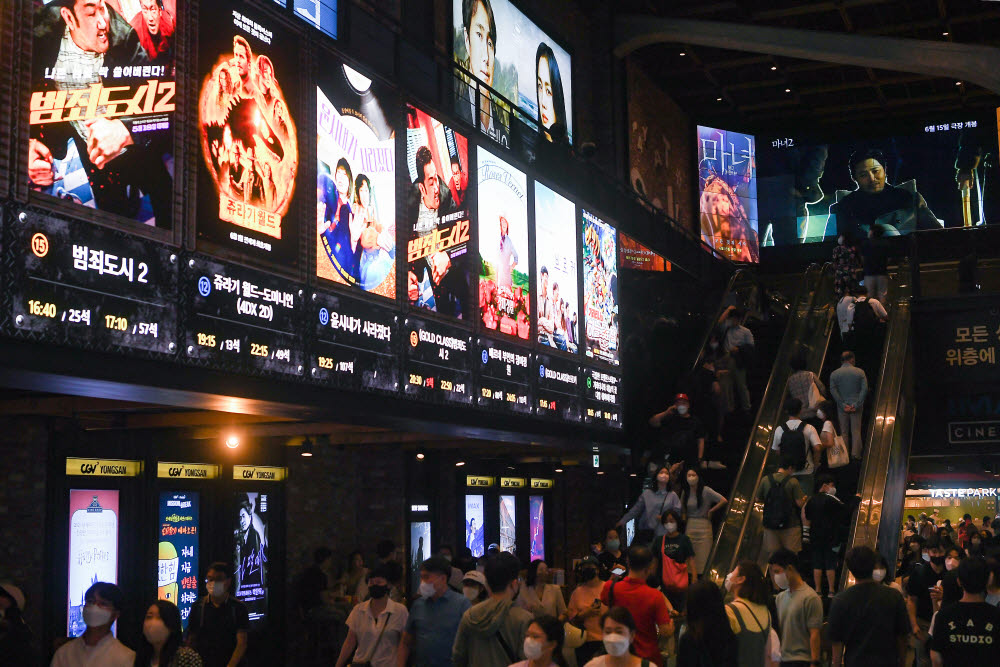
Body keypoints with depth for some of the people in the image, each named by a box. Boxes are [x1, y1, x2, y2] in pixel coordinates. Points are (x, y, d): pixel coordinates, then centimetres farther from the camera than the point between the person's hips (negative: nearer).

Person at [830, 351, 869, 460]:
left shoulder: (834, 374, 0)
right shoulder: (860, 372, -1)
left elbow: (833, 391, -9)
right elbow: (865, 389, -10)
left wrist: (843, 405, -11)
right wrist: (856, 405, -12)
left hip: (842, 406, 1)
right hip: (856, 406, -1)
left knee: (844, 431, 8)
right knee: (856, 430, 5)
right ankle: (855, 453, -4)